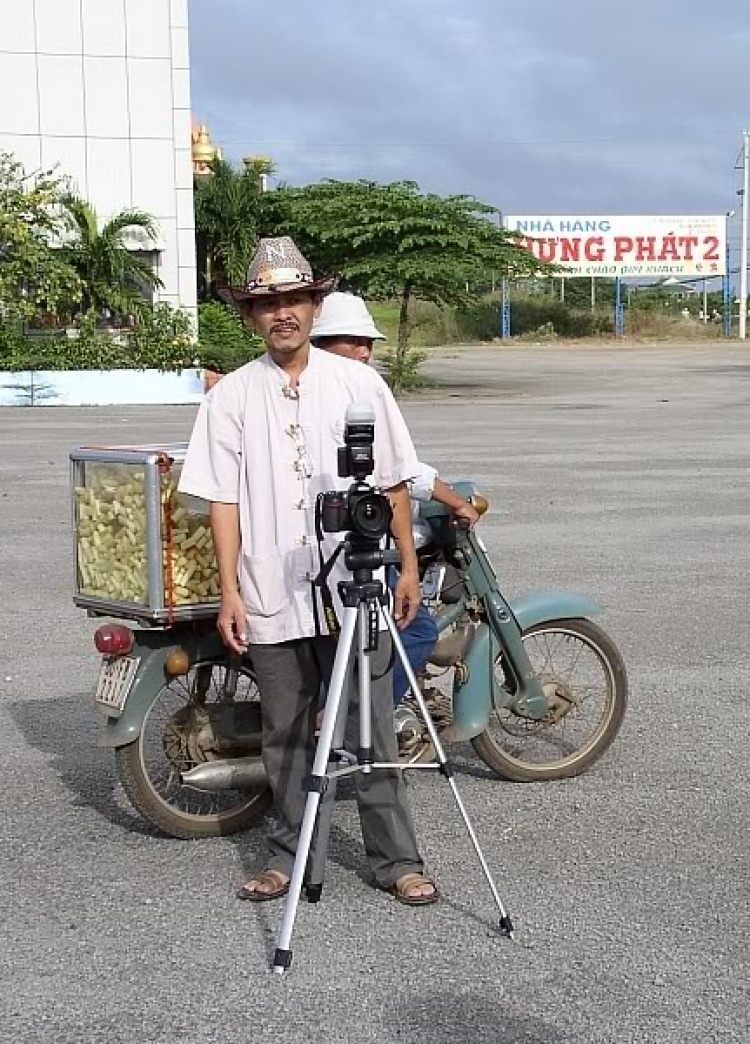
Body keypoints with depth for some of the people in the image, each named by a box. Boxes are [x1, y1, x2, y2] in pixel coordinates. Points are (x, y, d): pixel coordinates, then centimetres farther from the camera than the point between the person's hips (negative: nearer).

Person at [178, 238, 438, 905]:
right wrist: (230, 592, -3)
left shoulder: (358, 383, 4)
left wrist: (408, 568, 4)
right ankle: (288, 854, 26)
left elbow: (393, 482, 7)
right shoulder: (231, 395, 4)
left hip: (356, 592, 0)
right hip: (271, 598, 1)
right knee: (286, 736, 11)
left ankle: (396, 858, 15)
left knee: (373, 732, 4)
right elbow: (223, 499, 2)